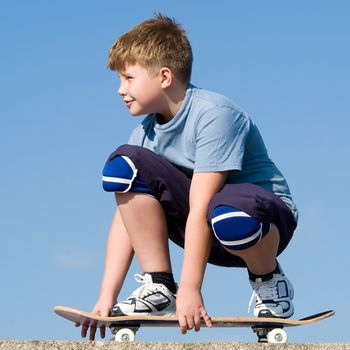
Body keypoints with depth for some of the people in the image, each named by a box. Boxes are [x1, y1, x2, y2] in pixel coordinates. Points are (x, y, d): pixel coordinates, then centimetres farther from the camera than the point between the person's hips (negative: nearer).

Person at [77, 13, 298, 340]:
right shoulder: (147, 131, -1)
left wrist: (190, 290, -30)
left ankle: (268, 281, -8)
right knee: (123, 163, -11)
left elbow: (200, 210, -27)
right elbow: (127, 215, -5)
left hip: (268, 217, -6)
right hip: (200, 230, 6)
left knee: (228, 215, -43)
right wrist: (107, 296, -12)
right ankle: (159, 288, -9)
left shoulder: (214, 114, -21)